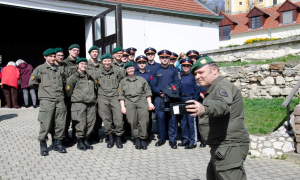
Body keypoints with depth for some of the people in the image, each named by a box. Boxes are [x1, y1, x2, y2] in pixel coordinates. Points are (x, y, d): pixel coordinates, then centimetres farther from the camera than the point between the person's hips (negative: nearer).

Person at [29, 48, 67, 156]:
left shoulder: (60, 69, 17)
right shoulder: (39, 69, 7)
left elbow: (64, 81, 27)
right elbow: (31, 83, 6)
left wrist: (60, 89, 14)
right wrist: (43, 87, 9)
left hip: (60, 99, 4)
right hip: (46, 99, -3)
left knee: (61, 122, 3)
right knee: (45, 123, -6)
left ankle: (58, 143, 16)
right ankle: (43, 144, 7)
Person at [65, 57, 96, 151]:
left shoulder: (90, 77, 20)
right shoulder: (73, 77, 0)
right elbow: (68, 91, 0)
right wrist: (74, 97, 6)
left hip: (91, 104, 5)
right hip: (79, 103, -5)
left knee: (91, 122, 3)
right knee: (81, 123, -6)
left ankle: (86, 140, 18)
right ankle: (80, 141, 8)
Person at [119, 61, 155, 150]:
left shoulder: (141, 79, 19)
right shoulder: (123, 81, 20)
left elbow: (147, 92, 15)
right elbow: (121, 95, 15)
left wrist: (149, 103, 5)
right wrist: (122, 106, 5)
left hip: (141, 100, 0)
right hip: (129, 102, 1)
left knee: (144, 120, -18)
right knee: (132, 121, -16)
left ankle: (143, 138, -10)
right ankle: (137, 139, -8)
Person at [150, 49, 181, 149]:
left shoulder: (174, 70, 9)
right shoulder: (156, 71, 11)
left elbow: (178, 83, 3)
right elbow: (152, 85, 6)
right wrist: (160, 92, -9)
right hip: (159, 98, 1)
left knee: (172, 118, -2)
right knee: (160, 118, 2)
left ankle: (172, 140, 7)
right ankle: (161, 138, 15)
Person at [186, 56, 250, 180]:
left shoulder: (223, 86, -13)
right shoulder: (213, 89, 22)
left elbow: (222, 105, -36)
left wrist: (204, 108, -54)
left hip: (230, 147, -11)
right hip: (220, 147, 11)